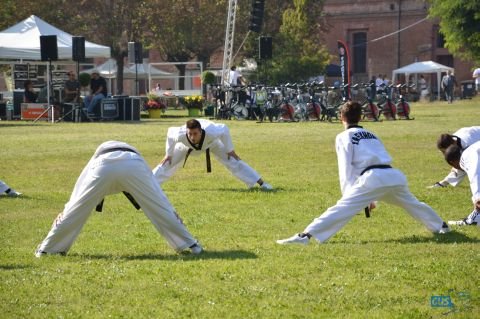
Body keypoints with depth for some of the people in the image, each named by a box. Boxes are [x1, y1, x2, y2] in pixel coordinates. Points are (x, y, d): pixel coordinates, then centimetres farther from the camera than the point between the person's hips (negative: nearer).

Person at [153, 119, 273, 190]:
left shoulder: (211, 133, -48)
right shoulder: (180, 135, -44)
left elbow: (224, 129, -24)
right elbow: (170, 132, -19)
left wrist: (230, 149, -13)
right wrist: (169, 154, -6)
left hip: (211, 143, -1)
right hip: (187, 146, 1)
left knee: (233, 161, -6)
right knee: (168, 163, 0)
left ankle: (261, 183, 0)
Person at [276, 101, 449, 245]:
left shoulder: (344, 137, 11)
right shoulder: (371, 135, 31)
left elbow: (346, 170, 3)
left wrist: (347, 195, 8)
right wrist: (371, 198, 37)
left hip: (372, 179, -6)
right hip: (394, 176, 6)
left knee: (341, 209, -13)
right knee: (412, 203, 31)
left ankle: (306, 235, -25)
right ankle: (441, 226, 50)